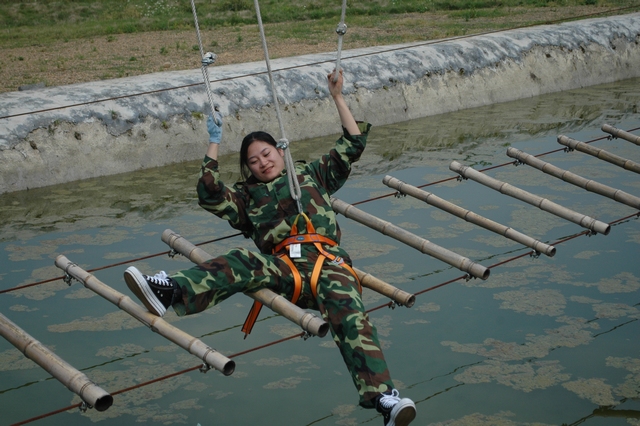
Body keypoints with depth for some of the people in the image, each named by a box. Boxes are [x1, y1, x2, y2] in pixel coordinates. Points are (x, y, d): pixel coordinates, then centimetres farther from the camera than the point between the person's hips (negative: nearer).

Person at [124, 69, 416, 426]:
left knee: (349, 315, -29)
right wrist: (214, 144, 19)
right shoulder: (248, 196, 30)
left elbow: (353, 144, 30)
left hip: (326, 260, -1)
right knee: (243, 264, -31)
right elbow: (210, 196, 15)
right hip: (283, 268, 1)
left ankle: (383, 396, -47)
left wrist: (338, 98, 26)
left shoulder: (312, 175, 31)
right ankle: (169, 291, -51)